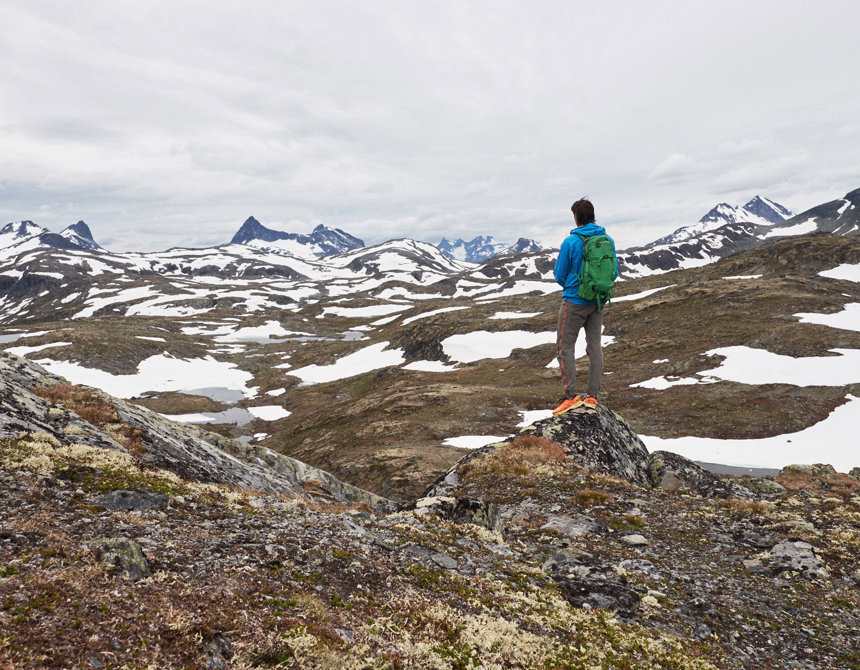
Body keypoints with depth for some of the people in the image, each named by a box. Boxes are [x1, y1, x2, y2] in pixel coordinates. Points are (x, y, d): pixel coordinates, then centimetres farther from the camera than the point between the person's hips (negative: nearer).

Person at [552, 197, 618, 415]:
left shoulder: (570, 242, -14)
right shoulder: (608, 240, 2)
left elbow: (560, 275, -6)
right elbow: (613, 273, 8)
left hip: (574, 301, -6)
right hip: (598, 302, 6)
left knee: (565, 346, 2)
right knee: (594, 346, 10)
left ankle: (571, 395, -3)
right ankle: (592, 396, 14)